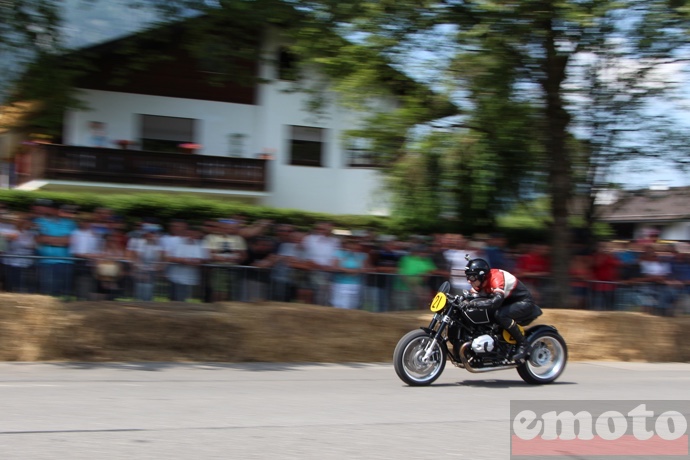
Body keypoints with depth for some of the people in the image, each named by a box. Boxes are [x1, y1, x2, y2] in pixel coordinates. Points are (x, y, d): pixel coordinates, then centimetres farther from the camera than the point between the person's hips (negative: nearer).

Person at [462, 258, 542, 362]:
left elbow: (496, 301, -45)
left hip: (524, 303, -10)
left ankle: (523, 344, -21)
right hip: (508, 302, 10)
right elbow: (473, 296, -7)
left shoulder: (496, 279, -31)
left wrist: (473, 303, -47)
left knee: (500, 314, -35)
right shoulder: (482, 282, -3)